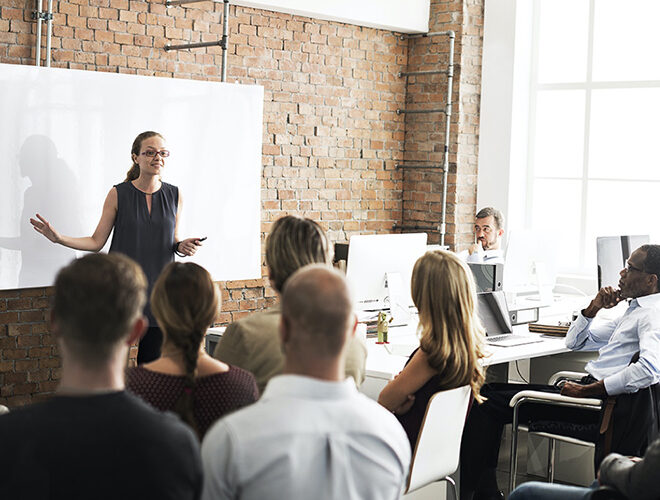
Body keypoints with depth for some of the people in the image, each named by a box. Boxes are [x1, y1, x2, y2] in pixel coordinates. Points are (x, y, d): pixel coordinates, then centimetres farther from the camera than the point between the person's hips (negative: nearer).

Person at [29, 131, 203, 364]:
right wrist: (59, 238, -11)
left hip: (158, 289, 2)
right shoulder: (118, 194, -2)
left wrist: (182, 246, -6)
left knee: (153, 364, 5)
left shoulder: (174, 196, 5)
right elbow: (96, 241, 1)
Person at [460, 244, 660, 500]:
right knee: (489, 391, 8)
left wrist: (586, 390, -24)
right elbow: (574, 342, 28)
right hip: (588, 387, 11)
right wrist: (594, 307, 9)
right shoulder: (634, 310, 22)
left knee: (486, 404, -14)